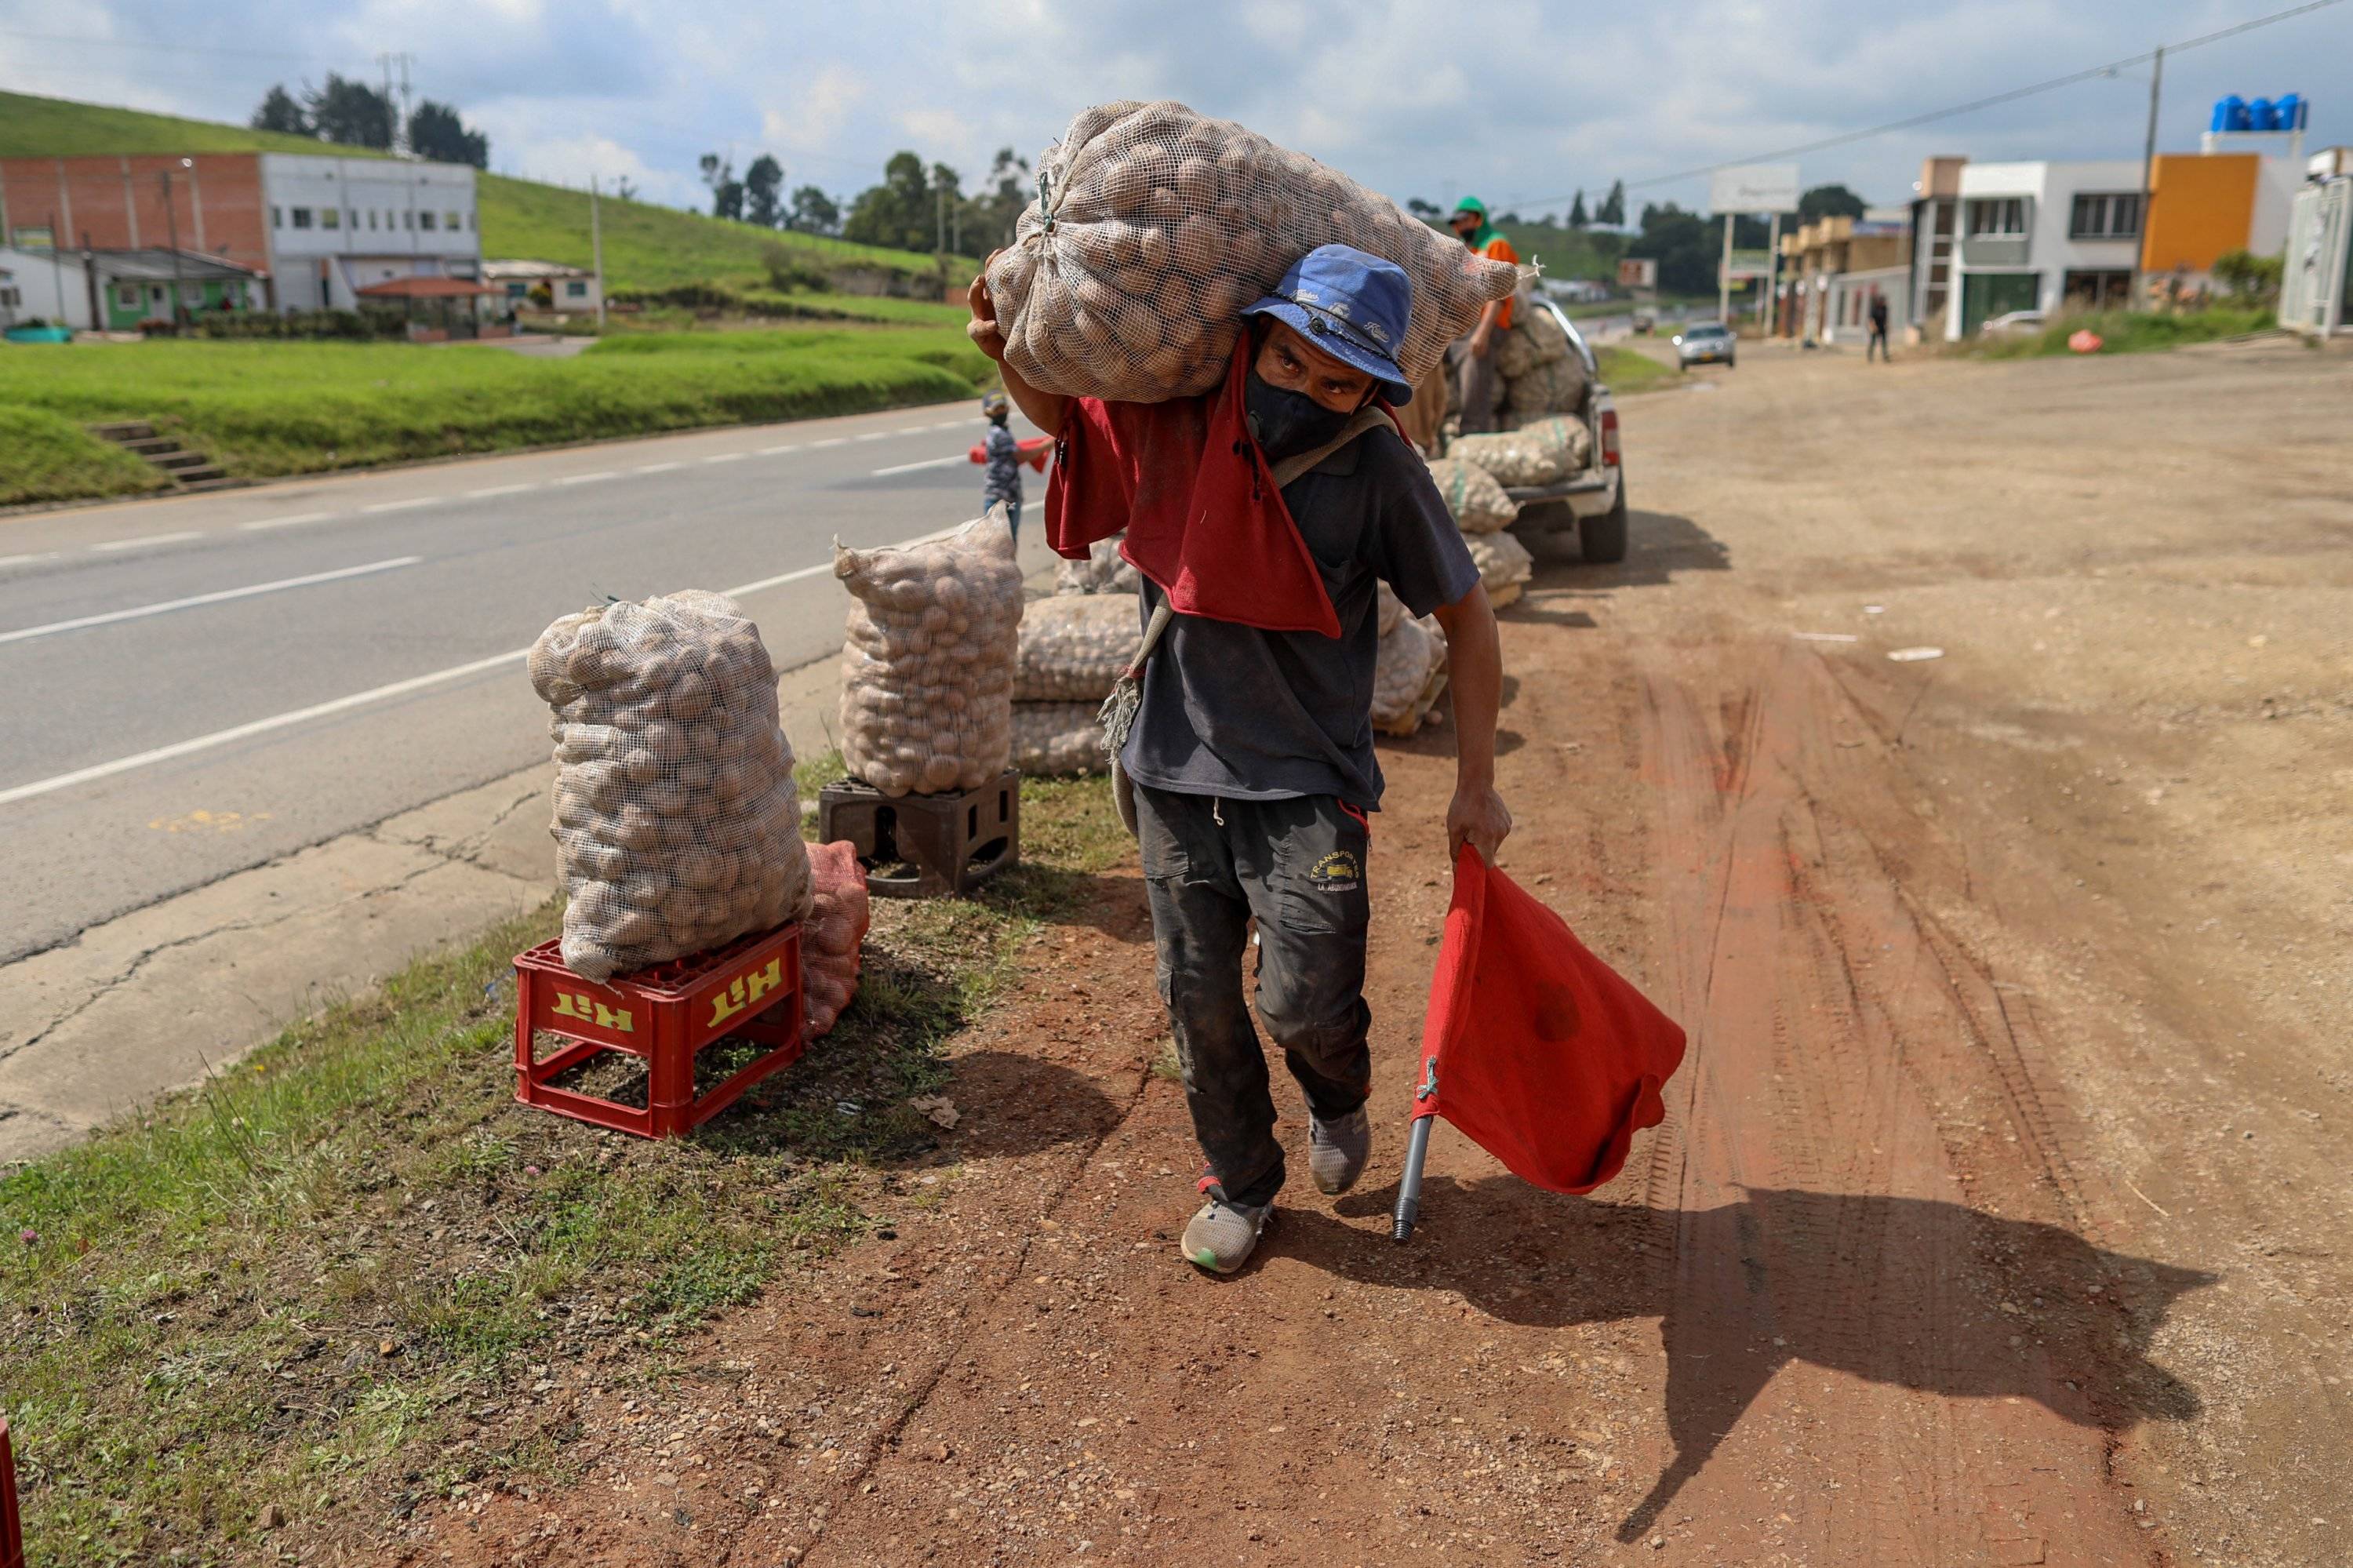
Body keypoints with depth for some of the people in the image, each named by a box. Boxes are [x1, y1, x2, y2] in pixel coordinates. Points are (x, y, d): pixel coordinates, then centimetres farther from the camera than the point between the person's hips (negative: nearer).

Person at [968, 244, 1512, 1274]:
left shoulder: (1377, 470, -12)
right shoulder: (1167, 424, -5)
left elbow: (1468, 622, -2)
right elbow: (1061, 416, 16)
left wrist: (1476, 788, 0)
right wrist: (1007, 353, -8)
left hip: (1307, 785, -3)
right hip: (1176, 775, 3)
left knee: (1303, 1007, -7)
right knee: (1200, 1004, 10)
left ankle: (1339, 1100, 31)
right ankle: (1240, 1182, 35)